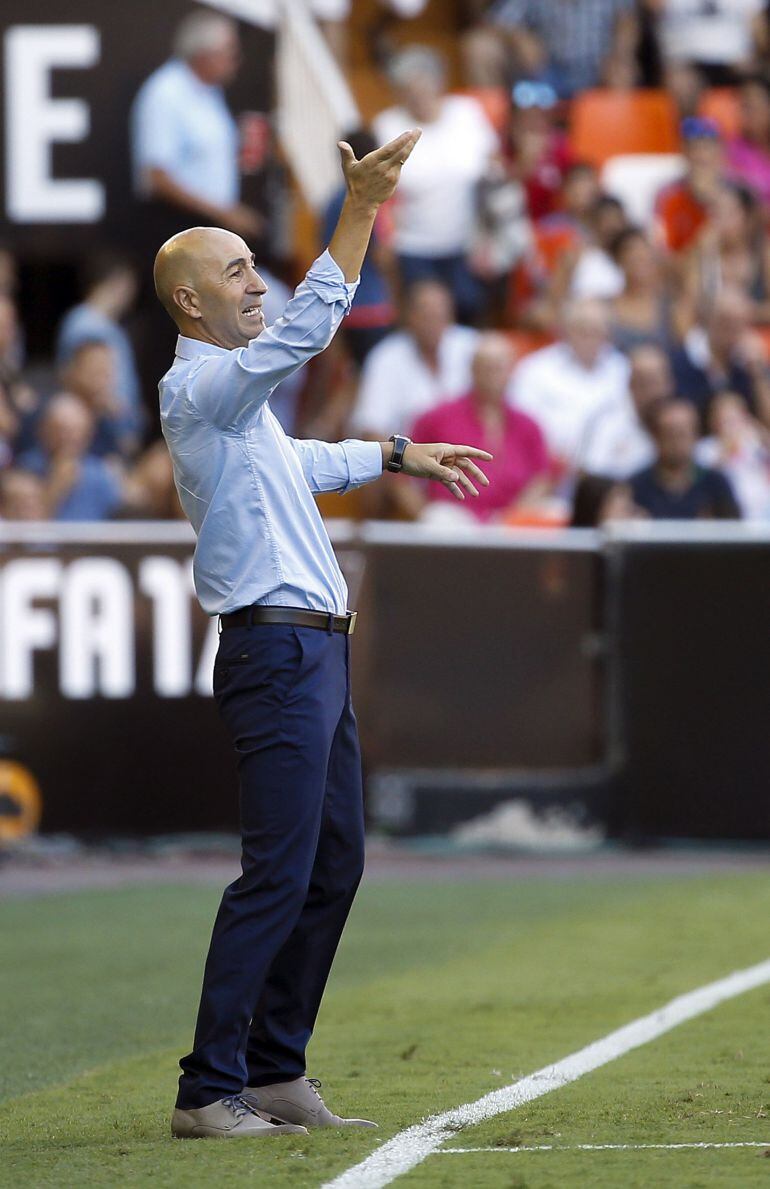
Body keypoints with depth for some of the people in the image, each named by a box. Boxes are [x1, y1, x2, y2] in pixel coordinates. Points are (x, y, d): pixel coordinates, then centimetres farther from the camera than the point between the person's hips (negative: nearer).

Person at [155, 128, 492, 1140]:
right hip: (274, 649, -11)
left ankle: (275, 1073, 17)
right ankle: (209, 1092, -12)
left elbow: (298, 463, 41)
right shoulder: (194, 391, -12)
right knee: (279, 875, -13)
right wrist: (361, 209, -26)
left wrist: (397, 457, 47)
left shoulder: (240, 404, 21)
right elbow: (306, 330, -26)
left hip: (317, 650, 11)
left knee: (334, 864, 12)